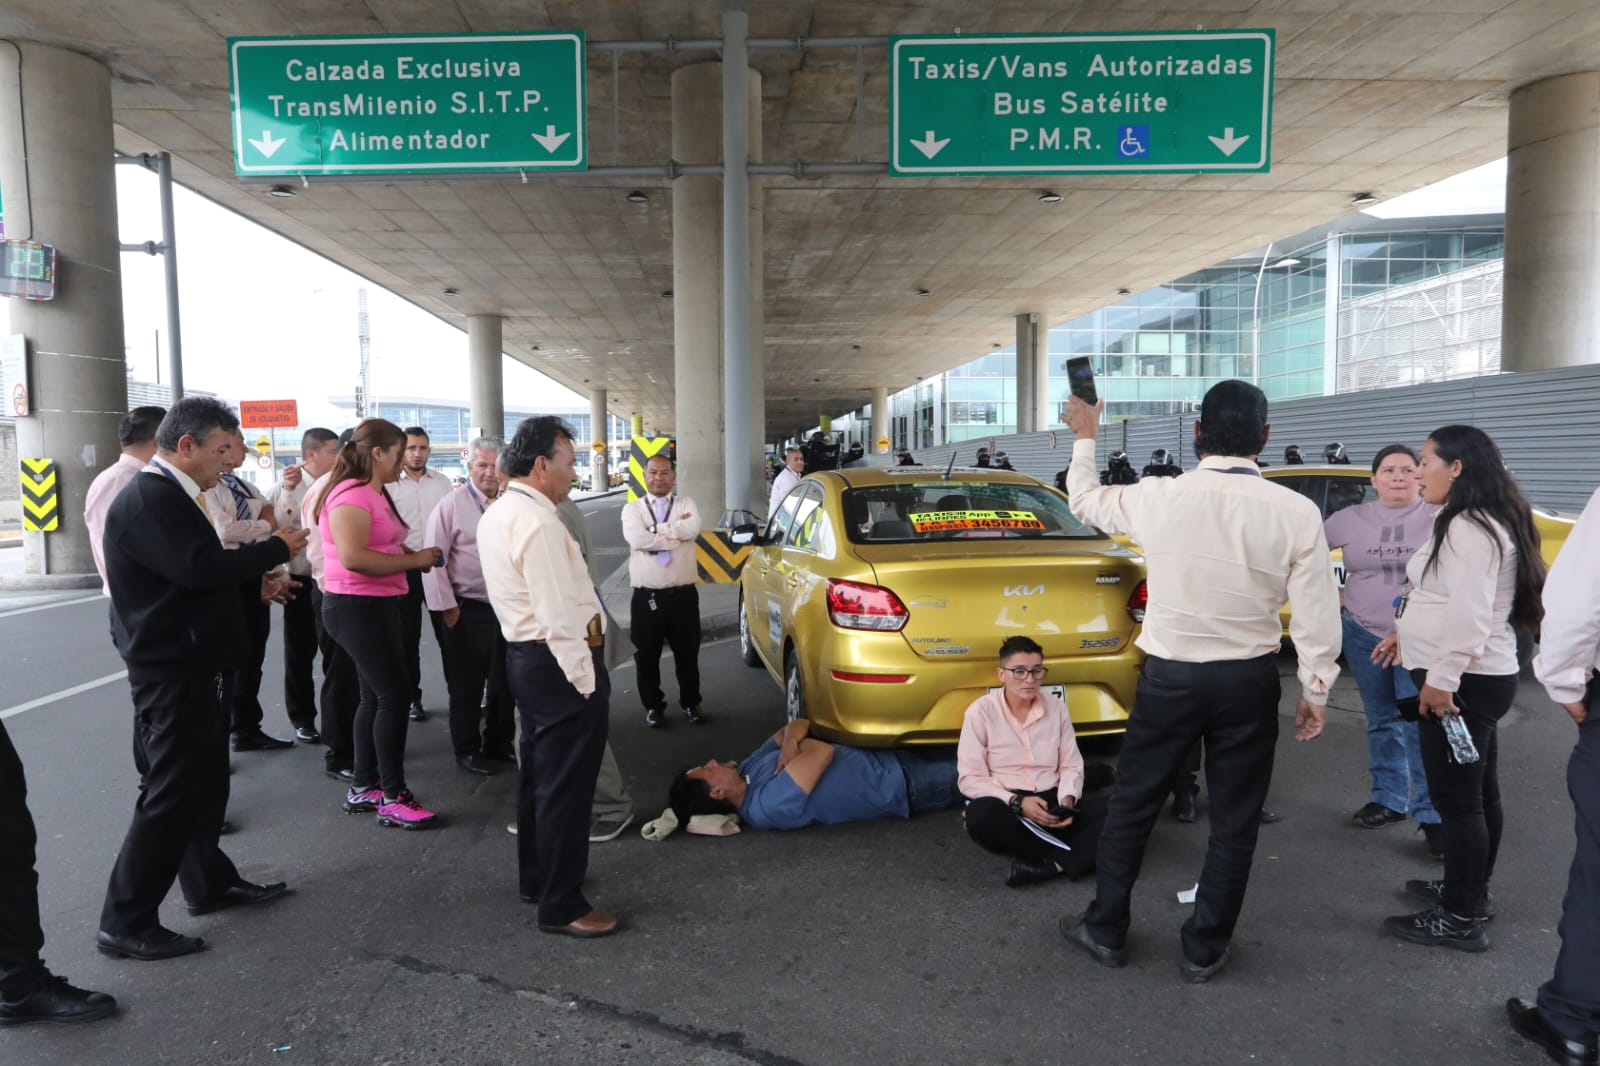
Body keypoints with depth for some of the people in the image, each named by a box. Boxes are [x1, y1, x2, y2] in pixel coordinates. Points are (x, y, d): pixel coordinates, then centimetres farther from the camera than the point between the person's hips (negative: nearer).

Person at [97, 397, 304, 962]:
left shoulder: (169, 496, 13)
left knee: (204, 783, 20)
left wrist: (256, 581, 7)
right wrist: (276, 547, -19)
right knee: (169, 794, -4)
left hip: (192, 668, 10)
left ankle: (210, 883, 35)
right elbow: (199, 567, -30)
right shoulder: (148, 498, -20)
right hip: (172, 675, -10)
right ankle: (125, 922, 7)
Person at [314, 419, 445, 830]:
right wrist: (414, 560, -22)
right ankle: (393, 797, 0)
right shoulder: (352, 495, -18)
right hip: (357, 607, -11)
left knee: (376, 695, 14)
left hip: (377, 605, 11)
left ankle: (363, 787, 24)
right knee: (394, 693, -8)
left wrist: (415, 556, 7)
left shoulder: (374, 494, 14)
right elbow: (353, 557, -30)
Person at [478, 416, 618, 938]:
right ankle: (561, 906, 10)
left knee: (539, 773, 21)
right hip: (561, 664, -11)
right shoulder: (537, 523, -21)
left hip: (525, 656, 11)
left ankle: (536, 878, 36)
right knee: (566, 786, -1)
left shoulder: (498, 515, 11)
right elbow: (560, 617, -24)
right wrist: (586, 680, -19)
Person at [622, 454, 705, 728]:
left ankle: (690, 702, 31)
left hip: (683, 594, 1)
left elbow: (693, 529, -16)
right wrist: (676, 532, -14)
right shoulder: (632, 509, 2)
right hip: (647, 596, -1)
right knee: (647, 656, 10)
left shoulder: (685, 504, 6)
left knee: (688, 654, 13)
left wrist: (656, 529, -13)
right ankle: (653, 706, 28)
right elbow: (637, 539, -18)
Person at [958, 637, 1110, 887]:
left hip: (1051, 803, 4)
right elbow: (970, 779, -9)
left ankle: (1047, 866, -30)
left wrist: (1067, 800, -13)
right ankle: (1070, 858, -23)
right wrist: (1017, 802, -21)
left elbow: (1071, 766, 8)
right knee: (981, 816, -38)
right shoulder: (981, 711, -7)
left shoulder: (1056, 707, 5)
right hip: (1006, 807, -3)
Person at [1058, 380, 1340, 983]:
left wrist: (1085, 438, 26)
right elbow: (1316, 616, -6)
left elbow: (1084, 499, 10)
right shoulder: (1297, 512, -10)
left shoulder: (1157, 498, -11)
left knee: (1132, 805, 15)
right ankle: (1205, 949, 26)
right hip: (1248, 682, 1)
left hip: (1169, 677, 0)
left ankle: (1105, 931, 28)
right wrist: (1314, 690, 7)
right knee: (1234, 821, 15)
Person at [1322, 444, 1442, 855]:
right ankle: (1388, 800, 28)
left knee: (1421, 724, -8)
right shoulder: (1350, 519, 4)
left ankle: (1433, 815, 1)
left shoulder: (1439, 517, -6)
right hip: (1364, 634, 4)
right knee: (1382, 722, 15)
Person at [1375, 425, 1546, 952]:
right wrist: (1408, 633, 26)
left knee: (1456, 798, -3)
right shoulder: (1473, 523, 14)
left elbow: (1470, 613, -26)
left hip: (1462, 681, -11)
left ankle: (1460, 920, 6)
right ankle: (1469, 891, 33)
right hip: (1476, 678, 11)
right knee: (1478, 792, 19)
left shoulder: (1469, 528, -19)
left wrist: (1441, 679, -24)